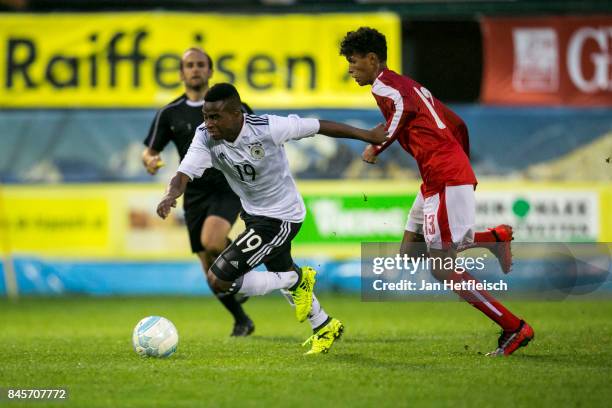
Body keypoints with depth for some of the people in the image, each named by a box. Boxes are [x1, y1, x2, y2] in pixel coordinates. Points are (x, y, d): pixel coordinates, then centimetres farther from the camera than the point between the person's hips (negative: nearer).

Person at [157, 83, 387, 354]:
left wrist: (367, 135, -9)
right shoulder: (206, 137, -18)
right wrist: (170, 195, -50)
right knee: (282, 274, 29)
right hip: (253, 213, 7)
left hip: (281, 218, -7)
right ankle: (325, 328, 53)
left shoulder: (268, 128, -30)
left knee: (219, 280, -17)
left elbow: (319, 127, -19)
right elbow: (184, 173, -26)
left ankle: (297, 281, 3)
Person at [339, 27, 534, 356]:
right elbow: (458, 125, 25)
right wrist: (462, 166, 30)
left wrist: (378, 146, -16)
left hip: (445, 181, -10)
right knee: (409, 254, 12)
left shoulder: (384, 84, -4)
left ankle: (515, 329, -6)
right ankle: (495, 238, 9)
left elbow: (404, 106, -26)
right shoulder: (408, 85, 24)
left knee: (443, 270, -7)